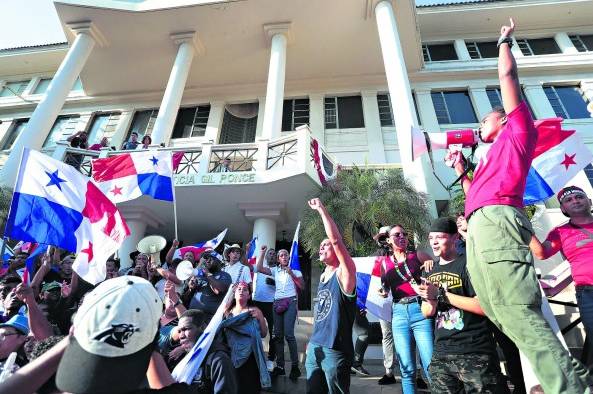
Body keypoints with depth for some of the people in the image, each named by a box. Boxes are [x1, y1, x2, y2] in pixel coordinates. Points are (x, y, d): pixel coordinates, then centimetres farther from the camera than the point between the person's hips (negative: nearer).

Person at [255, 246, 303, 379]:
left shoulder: (295, 270, 9)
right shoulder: (275, 270, 13)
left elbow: (302, 286, -1)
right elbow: (259, 268, 1)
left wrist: (292, 273, -7)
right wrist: (262, 252, -3)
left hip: (290, 302, -3)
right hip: (277, 302, 4)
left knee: (288, 334, -13)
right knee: (278, 335, 6)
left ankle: (295, 366, -3)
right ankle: (280, 366, 16)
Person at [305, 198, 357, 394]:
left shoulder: (344, 274, -12)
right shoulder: (323, 276, 11)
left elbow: (337, 240, -27)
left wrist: (321, 209, -24)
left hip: (335, 350, -7)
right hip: (314, 348, 7)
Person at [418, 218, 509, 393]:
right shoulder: (429, 271, 9)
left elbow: (485, 306, -18)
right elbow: (426, 313, 11)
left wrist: (441, 294, -19)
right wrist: (431, 301, -11)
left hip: (475, 354, -5)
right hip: (441, 355, 6)